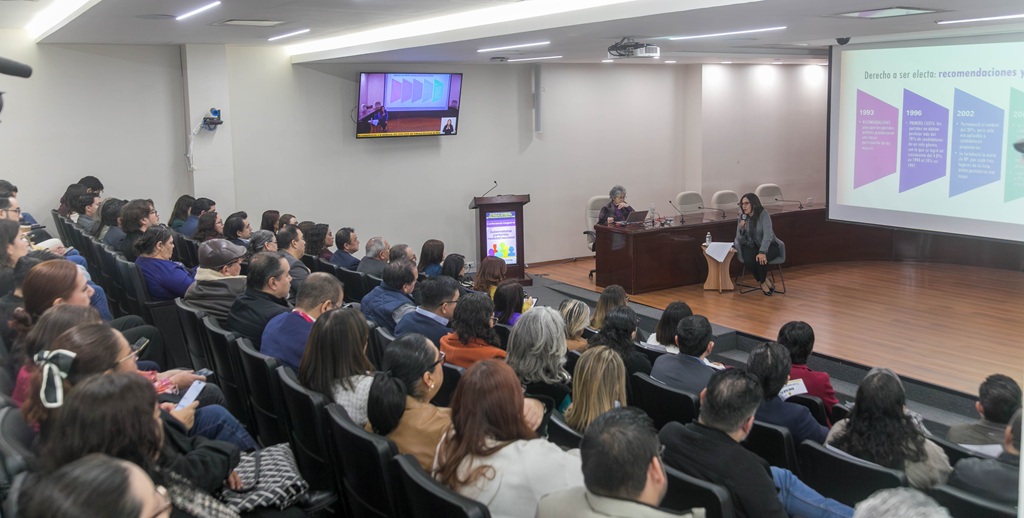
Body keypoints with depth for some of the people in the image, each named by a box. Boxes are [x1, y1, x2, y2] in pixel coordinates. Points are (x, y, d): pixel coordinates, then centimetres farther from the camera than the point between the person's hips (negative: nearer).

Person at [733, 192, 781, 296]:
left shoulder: (764, 214, -17)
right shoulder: (742, 217, -2)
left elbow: (767, 235, -28)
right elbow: (740, 239, -2)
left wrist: (762, 252, -41)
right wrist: (741, 228, -24)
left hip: (769, 245, -3)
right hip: (751, 246, 3)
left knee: (761, 259, -36)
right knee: (748, 260, -31)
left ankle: (762, 282, -6)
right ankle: (765, 282, -7)